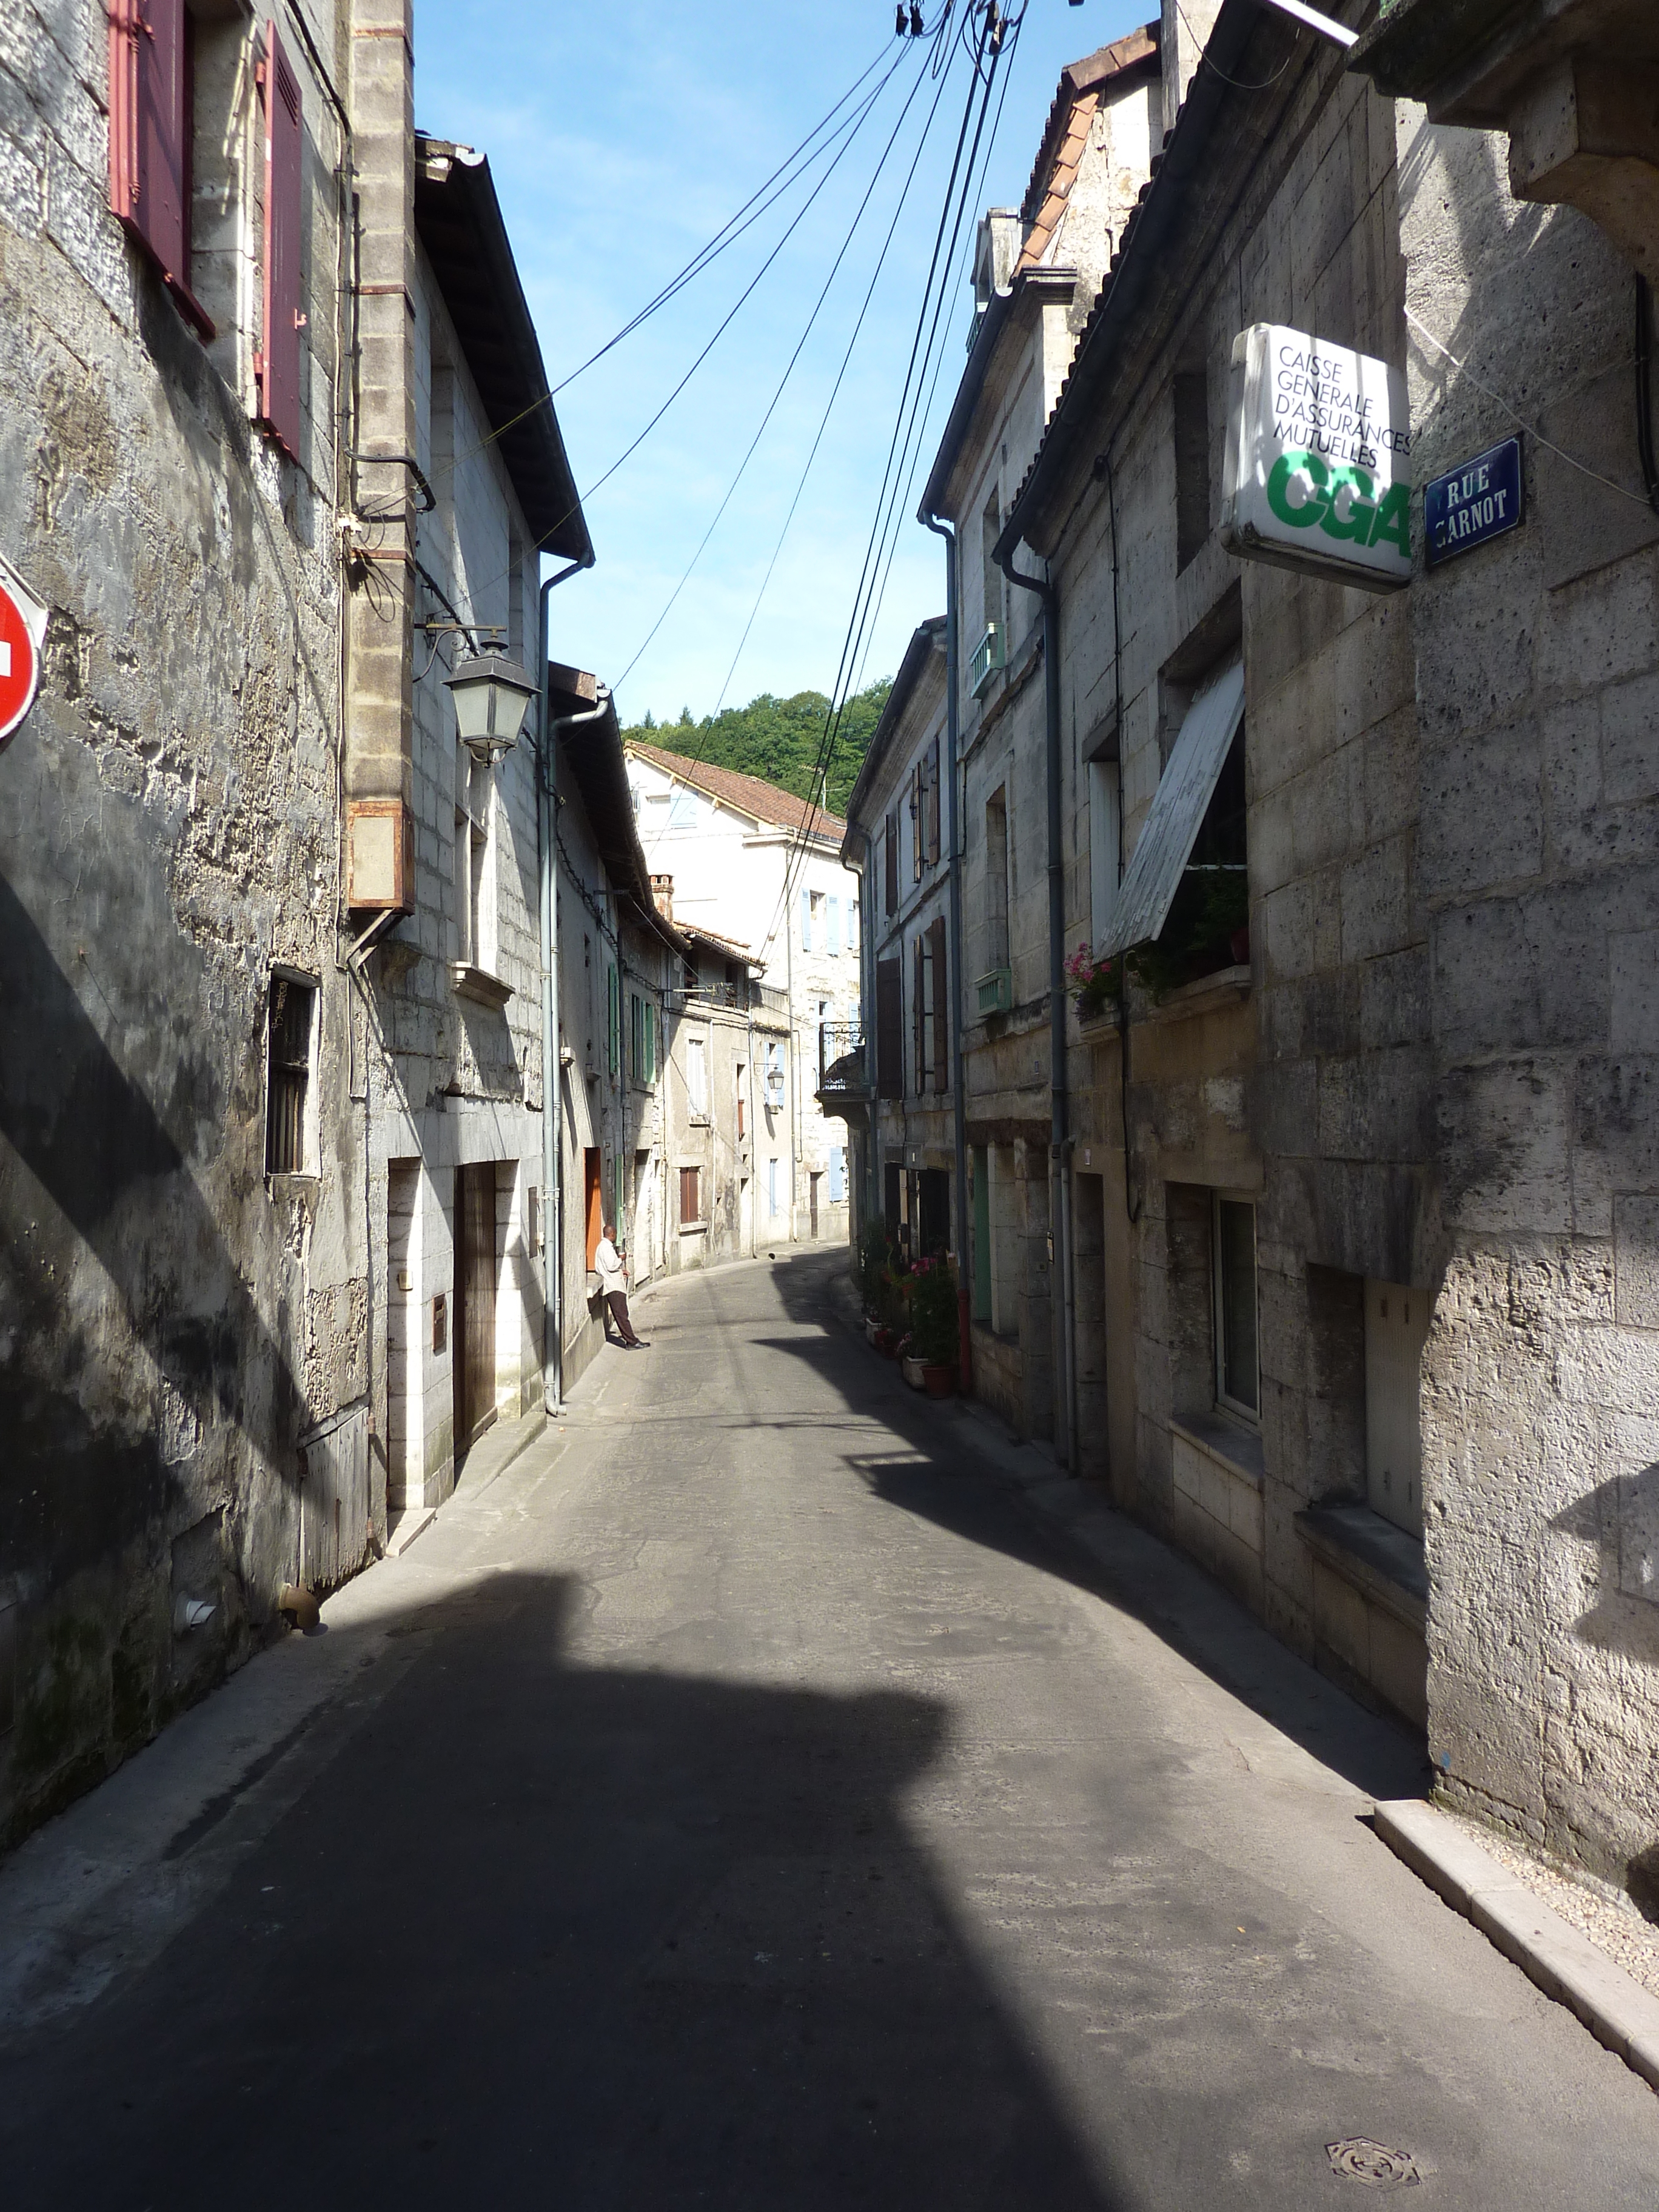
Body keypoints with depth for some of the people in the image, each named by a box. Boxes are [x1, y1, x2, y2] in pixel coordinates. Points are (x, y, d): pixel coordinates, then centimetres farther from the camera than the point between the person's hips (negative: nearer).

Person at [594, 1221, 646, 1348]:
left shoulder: (603, 1246, 19)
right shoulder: (606, 1247, -14)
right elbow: (611, 1266, -23)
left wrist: (621, 1271, 18)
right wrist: (621, 1259, -5)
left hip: (615, 1285, 11)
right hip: (614, 1286, -11)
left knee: (621, 1314, 9)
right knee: (621, 1315, -11)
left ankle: (631, 1341, 11)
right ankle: (632, 1342, -13)